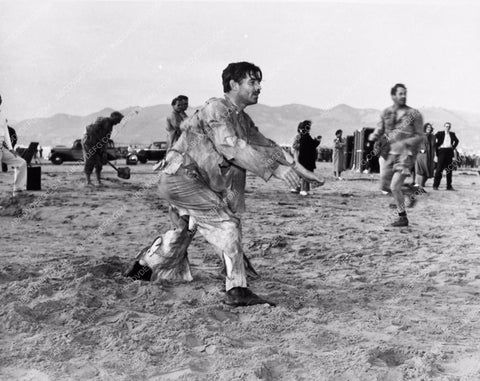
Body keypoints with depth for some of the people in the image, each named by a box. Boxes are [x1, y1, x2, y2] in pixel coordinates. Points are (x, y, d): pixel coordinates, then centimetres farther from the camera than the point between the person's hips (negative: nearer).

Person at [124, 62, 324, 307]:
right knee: (225, 224, -15)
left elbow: (264, 145, 17)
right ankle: (236, 290, -14)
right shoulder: (216, 109, -18)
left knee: (183, 230, 24)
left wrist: (299, 169, 8)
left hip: (192, 180, 10)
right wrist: (275, 169, -35)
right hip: (180, 176, -10)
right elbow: (231, 147, -30)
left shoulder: (242, 119, 11)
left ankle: (145, 266, 44)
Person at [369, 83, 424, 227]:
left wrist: (404, 142, -23)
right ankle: (409, 194, 34)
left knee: (394, 186, -14)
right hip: (393, 153, 6)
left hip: (407, 153, -6)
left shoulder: (414, 114, -8)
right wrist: (373, 136, -15)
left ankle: (403, 218, 3)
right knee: (385, 186, 10)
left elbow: (420, 136, -5)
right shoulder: (387, 113, 5)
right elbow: (380, 131, 9)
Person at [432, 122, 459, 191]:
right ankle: (435, 185, -7)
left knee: (449, 169, 3)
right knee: (439, 168, -9)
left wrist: (453, 147, 16)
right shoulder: (439, 133, 2)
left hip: (449, 152, 4)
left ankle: (449, 186, 7)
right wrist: (437, 147, -4)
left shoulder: (452, 134, 13)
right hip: (442, 151, -4)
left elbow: (456, 141, 28)